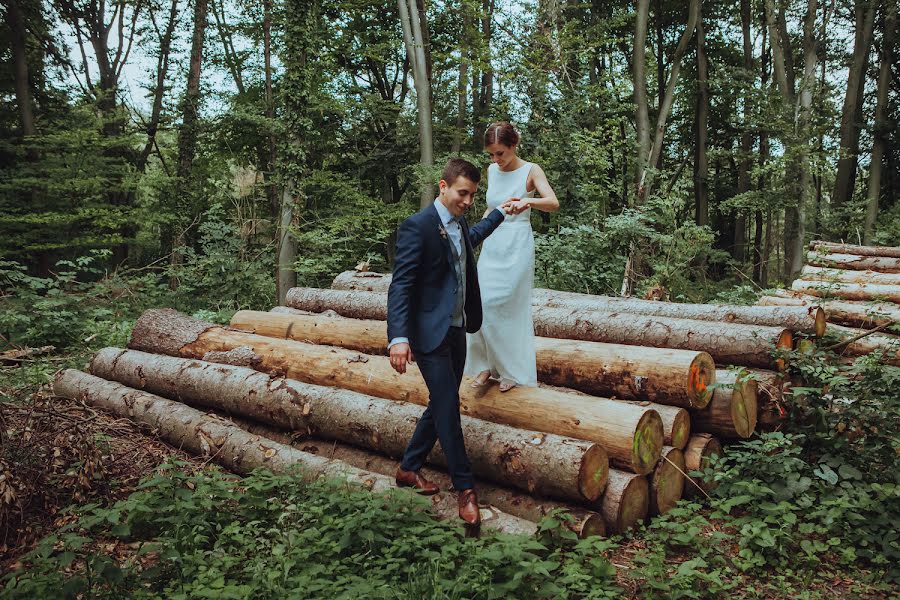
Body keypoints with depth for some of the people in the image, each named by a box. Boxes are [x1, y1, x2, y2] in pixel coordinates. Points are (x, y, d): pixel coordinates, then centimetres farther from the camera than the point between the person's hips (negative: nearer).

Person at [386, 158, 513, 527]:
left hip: (457, 330, 9)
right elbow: (400, 286, -20)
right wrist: (399, 337, -30)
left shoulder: (460, 225, 10)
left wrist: (500, 213, 44)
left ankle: (409, 469, 29)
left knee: (441, 404, 14)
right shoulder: (417, 226, -15)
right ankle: (465, 488, 6)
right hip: (430, 333, -9)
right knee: (448, 406, -6)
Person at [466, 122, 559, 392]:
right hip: (491, 245, 5)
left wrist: (528, 201, -42)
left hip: (517, 248, -5)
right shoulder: (492, 171, 8)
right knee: (481, 304, -1)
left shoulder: (530, 171, -8)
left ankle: (512, 370, 13)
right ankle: (487, 364, 13)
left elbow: (553, 202, -23)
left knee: (510, 307, -2)